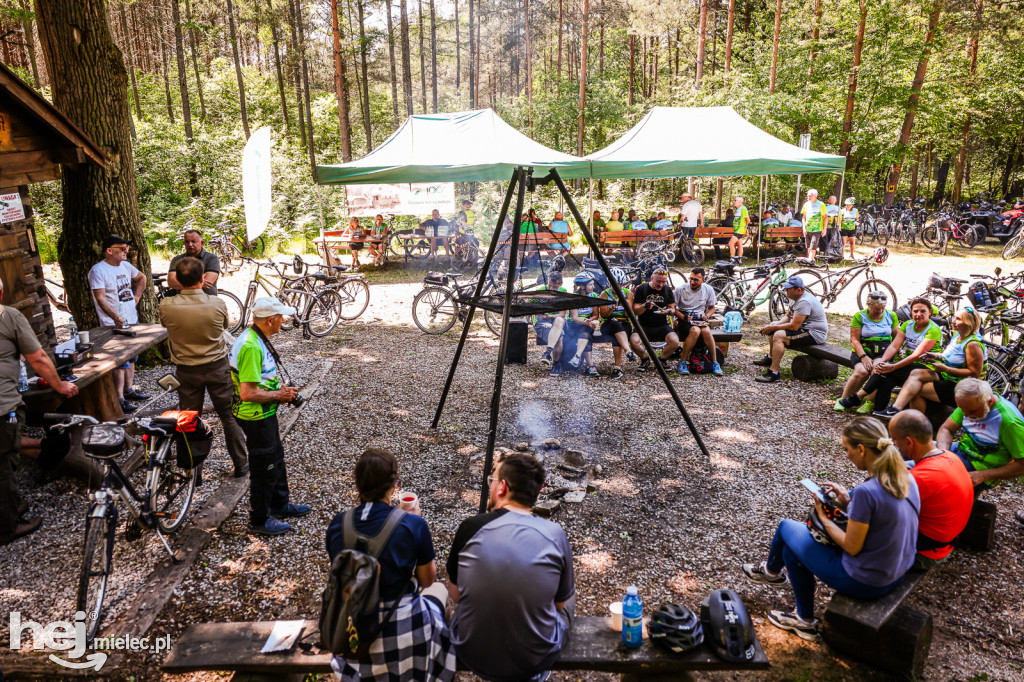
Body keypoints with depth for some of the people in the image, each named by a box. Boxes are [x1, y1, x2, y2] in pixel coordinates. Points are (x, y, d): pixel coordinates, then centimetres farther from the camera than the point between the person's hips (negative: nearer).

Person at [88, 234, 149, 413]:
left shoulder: (125, 265, 10)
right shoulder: (98, 270, -14)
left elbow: (141, 278, 29)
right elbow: (100, 298, -22)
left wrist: (136, 296, 15)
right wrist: (115, 317, -32)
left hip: (132, 320, 8)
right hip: (114, 325, -8)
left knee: (131, 358, 16)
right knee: (121, 362, -10)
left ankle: (129, 390, 29)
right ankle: (119, 400, -5)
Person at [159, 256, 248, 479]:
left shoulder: (166, 306, -16)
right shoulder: (217, 304, -18)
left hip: (186, 371, 1)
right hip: (217, 368, -1)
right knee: (229, 416, 12)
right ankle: (241, 464, 21)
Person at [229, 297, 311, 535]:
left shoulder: (257, 339, 5)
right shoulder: (251, 346, -28)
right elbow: (248, 393, -31)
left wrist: (280, 390, 5)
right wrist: (278, 395, -18)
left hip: (265, 413, 10)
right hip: (256, 417, -10)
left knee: (276, 458, 24)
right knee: (264, 467, 4)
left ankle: (279, 504, 41)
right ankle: (259, 520, 20)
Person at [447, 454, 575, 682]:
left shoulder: (470, 528, -17)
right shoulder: (555, 535, -16)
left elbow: (456, 595, -3)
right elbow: (561, 602, -2)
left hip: (473, 656, 1)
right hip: (537, 659, 0)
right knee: (571, 589, 27)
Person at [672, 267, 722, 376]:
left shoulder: (708, 290, 5)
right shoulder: (680, 289, -4)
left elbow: (711, 308, 17)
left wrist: (706, 316, -5)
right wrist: (683, 317, -15)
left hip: (700, 319, 2)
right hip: (684, 320, -2)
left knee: (706, 331, -33)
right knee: (695, 330, -36)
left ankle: (715, 363, -22)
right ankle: (682, 363, -27)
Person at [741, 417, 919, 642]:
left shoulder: (866, 492, -29)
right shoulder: (906, 478, -3)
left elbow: (852, 547, -21)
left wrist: (823, 518, -7)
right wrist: (848, 502, 2)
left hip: (865, 582, -8)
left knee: (787, 528, 11)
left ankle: (771, 570, 37)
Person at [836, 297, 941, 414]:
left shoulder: (934, 330, -10)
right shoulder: (907, 325, 10)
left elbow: (917, 355, -20)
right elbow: (894, 346, -1)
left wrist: (893, 367, -29)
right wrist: (882, 361, -21)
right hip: (907, 363, 6)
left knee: (888, 370, -28)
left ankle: (858, 396, -21)